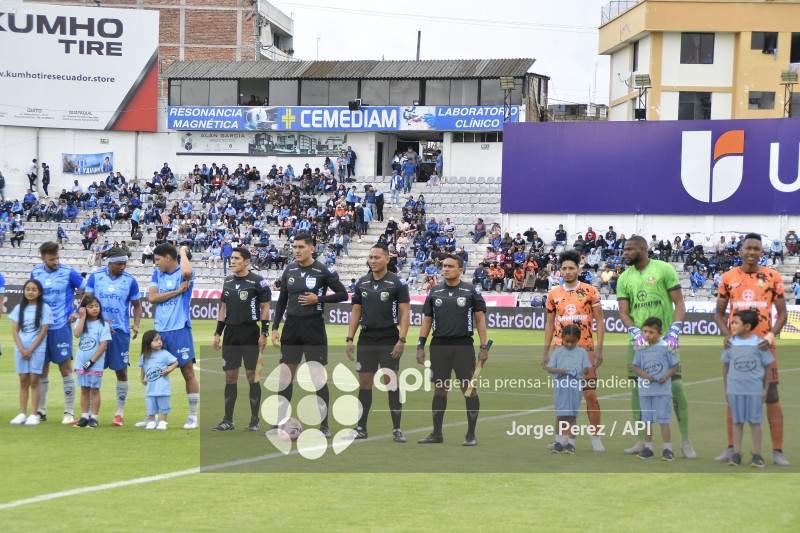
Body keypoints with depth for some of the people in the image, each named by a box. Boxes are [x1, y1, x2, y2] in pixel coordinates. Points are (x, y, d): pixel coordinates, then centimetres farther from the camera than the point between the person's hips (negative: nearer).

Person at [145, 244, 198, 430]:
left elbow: (187, 272, -29)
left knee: (188, 371, -3)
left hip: (179, 329, -6)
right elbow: (152, 297, 0)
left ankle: (193, 416, 4)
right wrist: (177, 291, -9)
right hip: (159, 330, 6)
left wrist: (183, 251, -11)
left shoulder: (183, 273, -3)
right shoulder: (157, 274, 13)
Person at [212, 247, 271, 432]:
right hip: (230, 333, 5)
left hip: (250, 333, -5)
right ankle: (228, 420, 10)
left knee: (252, 375, -4)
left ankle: (254, 421, 3)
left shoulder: (257, 282, -4)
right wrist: (218, 333, 15)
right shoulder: (227, 282, 13)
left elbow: (265, 308, -4)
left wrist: (264, 333, -10)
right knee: (230, 377, 5)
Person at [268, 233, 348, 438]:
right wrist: (275, 327, 9)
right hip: (291, 327, 5)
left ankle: (324, 425, 3)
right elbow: (282, 300, 15)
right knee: (285, 375, 5)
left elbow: (343, 294, -2)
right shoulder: (289, 270, 9)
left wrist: (319, 299, -14)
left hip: (313, 328, -5)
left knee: (318, 377, -4)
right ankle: (280, 423, 13)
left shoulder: (323, 271, -5)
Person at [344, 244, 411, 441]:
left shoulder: (397, 283, -2)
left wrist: (401, 340, -13)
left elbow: (405, 312, -5)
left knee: (391, 383, -7)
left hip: (389, 340, -4)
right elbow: (356, 312, 15)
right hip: (366, 340, 4)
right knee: (364, 384, 4)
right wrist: (350, 338, 7)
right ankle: (361, 429, 12)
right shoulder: (362, 283, 10)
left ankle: (397, 430, -1)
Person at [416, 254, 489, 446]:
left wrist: (484, 347, -4)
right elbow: (427, 320, 15)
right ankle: (436, 434, 13)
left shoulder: (471, 291, 4)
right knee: (440, 388, 6)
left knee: (470, 389, -4)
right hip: (439, 346, 3)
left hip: (463, 345, -3)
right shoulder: (434, 292, 12)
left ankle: (471, 435, 3)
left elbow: (480, 319, 3)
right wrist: (421, 346, 7)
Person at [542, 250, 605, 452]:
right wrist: (546, 352, 8)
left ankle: (595, 436, 5)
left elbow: (599, 321, 1)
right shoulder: (554, 294, 8)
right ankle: (563, 437, 9)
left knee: (590, 394, -5)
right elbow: (550, 323, 14)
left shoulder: (590, 291, 1)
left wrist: (599, 349, -7)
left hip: (585, 349, -2)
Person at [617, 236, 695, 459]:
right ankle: (642, 441, 11)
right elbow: (624, 312, 7)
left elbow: (679, 303, -2)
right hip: (638, 340, 4)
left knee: (676, 386, -8)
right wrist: (636, 332, -12)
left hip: (664, 339, -4)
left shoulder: (664, 270, 0)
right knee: (637, 388, 2)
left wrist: (674, 332, -15)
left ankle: (685, 441, 1)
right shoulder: (624, 278, 11)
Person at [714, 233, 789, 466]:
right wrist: (726, 334, -6)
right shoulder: (729, 278, 7)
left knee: (771, 397, -4)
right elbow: (719, 312, 12)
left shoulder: (772, 277, 2)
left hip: (764, 345, -2)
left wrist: (771, 335, -12)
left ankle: (777, 451, 0)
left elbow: (782, 312, 4)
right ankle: (731, 448, 12)